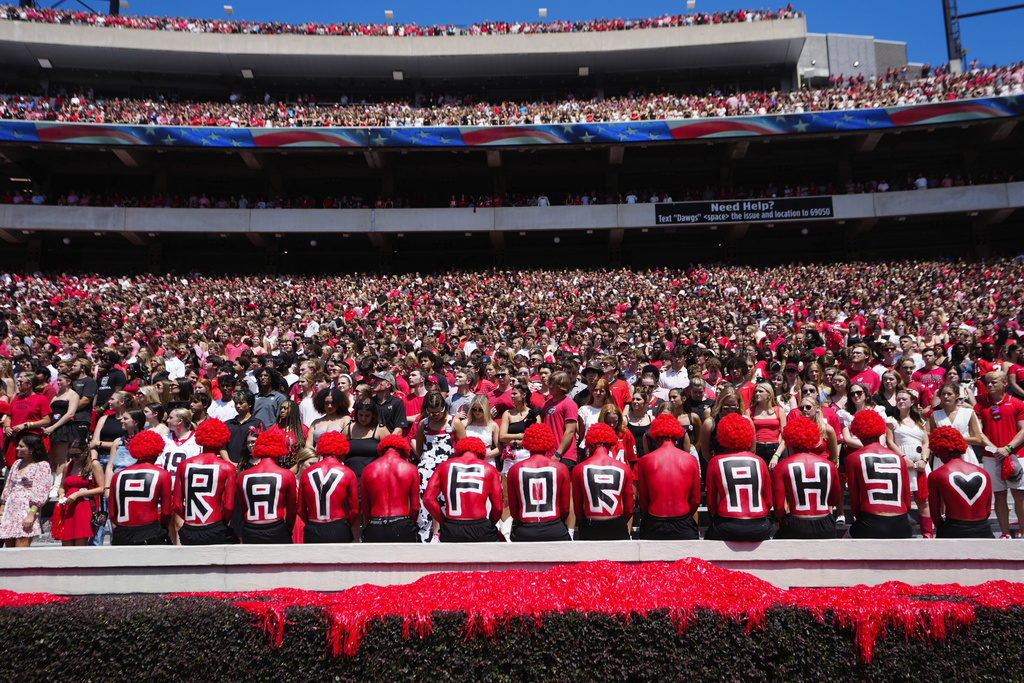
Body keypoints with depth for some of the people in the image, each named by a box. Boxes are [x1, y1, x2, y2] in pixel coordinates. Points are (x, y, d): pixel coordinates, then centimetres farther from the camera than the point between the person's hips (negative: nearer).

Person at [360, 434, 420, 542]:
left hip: (374, 530, 1)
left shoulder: (368, 469, 6)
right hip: (402, 528, -1)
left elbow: (364, 506, 10)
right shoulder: (411, 469, 2)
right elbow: (415, 507, 4)